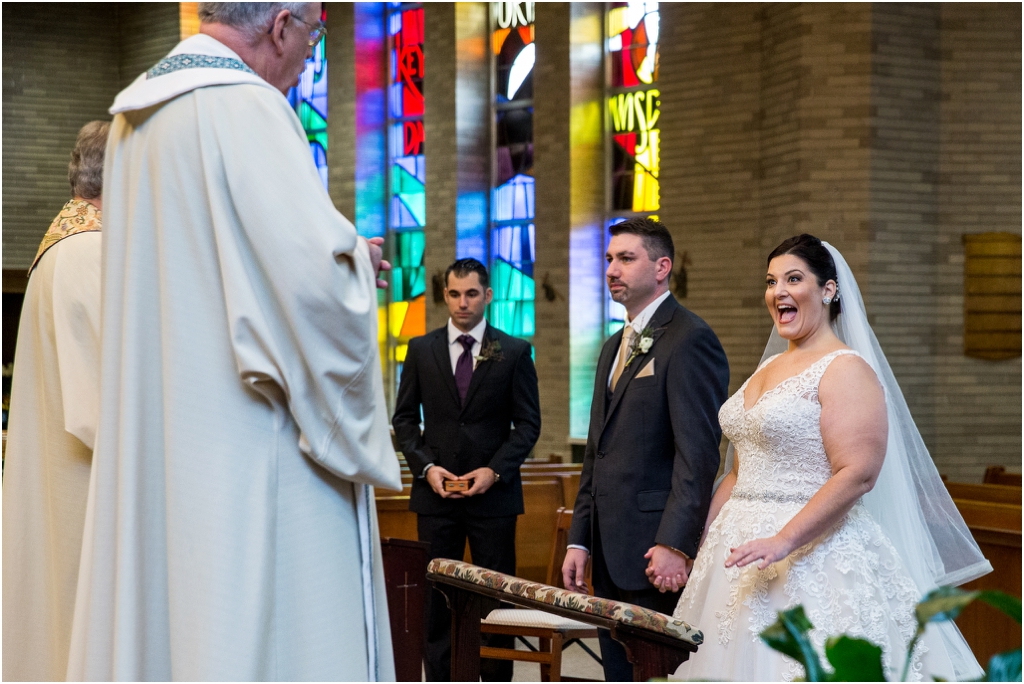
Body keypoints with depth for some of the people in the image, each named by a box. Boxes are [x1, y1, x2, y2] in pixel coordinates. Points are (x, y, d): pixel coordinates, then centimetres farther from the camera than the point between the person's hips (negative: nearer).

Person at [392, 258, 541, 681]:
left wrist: (495, 470, -11)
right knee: (435, 597, 3)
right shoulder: (421, 349, 7)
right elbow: (404, 418, 9)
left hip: (494, 492, -1)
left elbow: (528, 423, 1)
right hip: (435, 490, 1)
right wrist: (426, 466, -6)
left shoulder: (514, 352, 2)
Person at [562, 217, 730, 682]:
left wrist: (675, 546, -23)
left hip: (656, 556, -9)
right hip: (610, 555, 9)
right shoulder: (615, 347, 20)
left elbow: (699, 455, -17)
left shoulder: (690, 339, -9)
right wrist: (579, 540, 15)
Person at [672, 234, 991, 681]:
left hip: (814, 556, -8)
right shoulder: (768, 369, 17)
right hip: (743, 552, 8)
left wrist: (784, 542, -26)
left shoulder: (846, 370, -9)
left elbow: (857, 475, -20)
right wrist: (694, 543, 12)